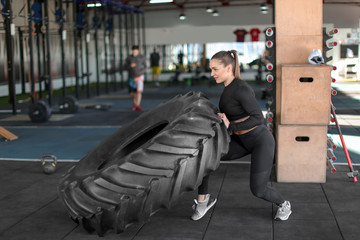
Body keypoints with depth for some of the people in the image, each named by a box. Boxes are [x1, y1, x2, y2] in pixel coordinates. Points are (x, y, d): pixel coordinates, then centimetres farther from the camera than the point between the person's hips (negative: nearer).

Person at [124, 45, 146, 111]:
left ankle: (137, 106, -19)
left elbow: (145, 67, 4)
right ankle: (135, 104, 31)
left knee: (139, 91, -17)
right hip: (131, 77, 2)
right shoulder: (129, 58, 1)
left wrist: (141, 72, -15)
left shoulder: (142, 57, -2)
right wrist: (130, 66, -22)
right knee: (132, 93, 6)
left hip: (139, 77, -2)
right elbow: (125, 67, -1)